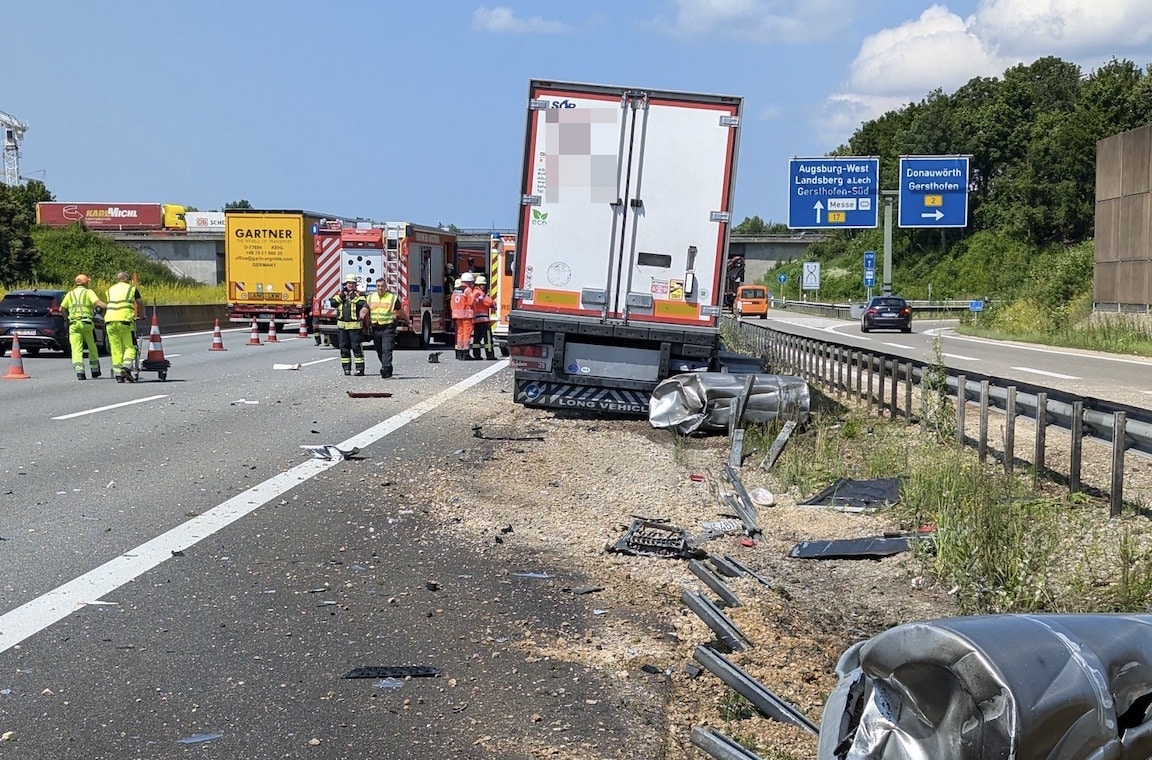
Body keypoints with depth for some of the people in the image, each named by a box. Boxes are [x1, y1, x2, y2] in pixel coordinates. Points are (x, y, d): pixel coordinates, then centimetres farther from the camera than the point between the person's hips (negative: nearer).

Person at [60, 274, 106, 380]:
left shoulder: (70, 294, 16)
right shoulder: (88, 292, 5)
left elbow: (61, 309, 12)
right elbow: (97, 302, -13)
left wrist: (67, 317, 28)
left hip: (74, 324, 2)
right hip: (87, 323, -2)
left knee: (76, 349, -3)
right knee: (92, 347, 14)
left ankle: (79, 371, -17)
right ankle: (95, 371, 18)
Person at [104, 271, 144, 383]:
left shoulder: (110, 290, 24)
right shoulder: (132, 288, 15)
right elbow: (140, 305, 23)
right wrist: (141, 315, 42)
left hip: (110, 320, 3)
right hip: (125, 319, -3)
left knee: (115, 349, 7)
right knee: (130, 347, 2)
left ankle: (117, 374, 4)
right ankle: (126, 368, -19)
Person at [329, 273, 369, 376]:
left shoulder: (359, 295, 3)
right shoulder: (339, 295, 15)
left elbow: (363, 304, -16)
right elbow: (332, 303, -1)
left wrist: (353, 297, -18)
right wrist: (342, 295, -8)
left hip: (355, 326, -4)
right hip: (342, 326, 4)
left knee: (357, 348, -5)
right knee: (344, 348, 6)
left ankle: (360, 369, -4)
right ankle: (346, 368, 12)